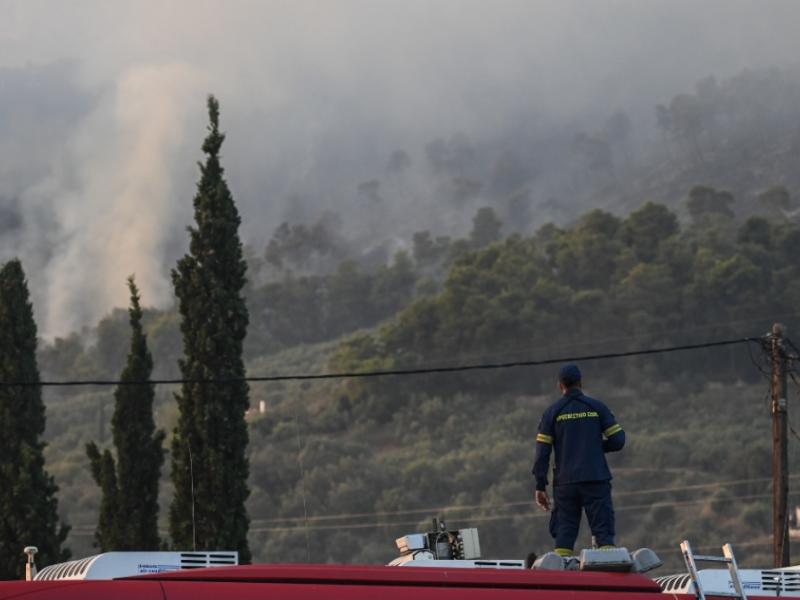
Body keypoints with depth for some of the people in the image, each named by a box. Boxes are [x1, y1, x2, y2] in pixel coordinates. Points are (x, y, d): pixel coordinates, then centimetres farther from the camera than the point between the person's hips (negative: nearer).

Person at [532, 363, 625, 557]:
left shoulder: (552, 412, 3)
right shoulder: (597, 407, 3)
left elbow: (542, 452, -1)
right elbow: (618, 440, 0)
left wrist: (540, 486, 1)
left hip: (565, 483, 1)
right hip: (596, 480, 0)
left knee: (564, 533, 5)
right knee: (603, 530, 0)